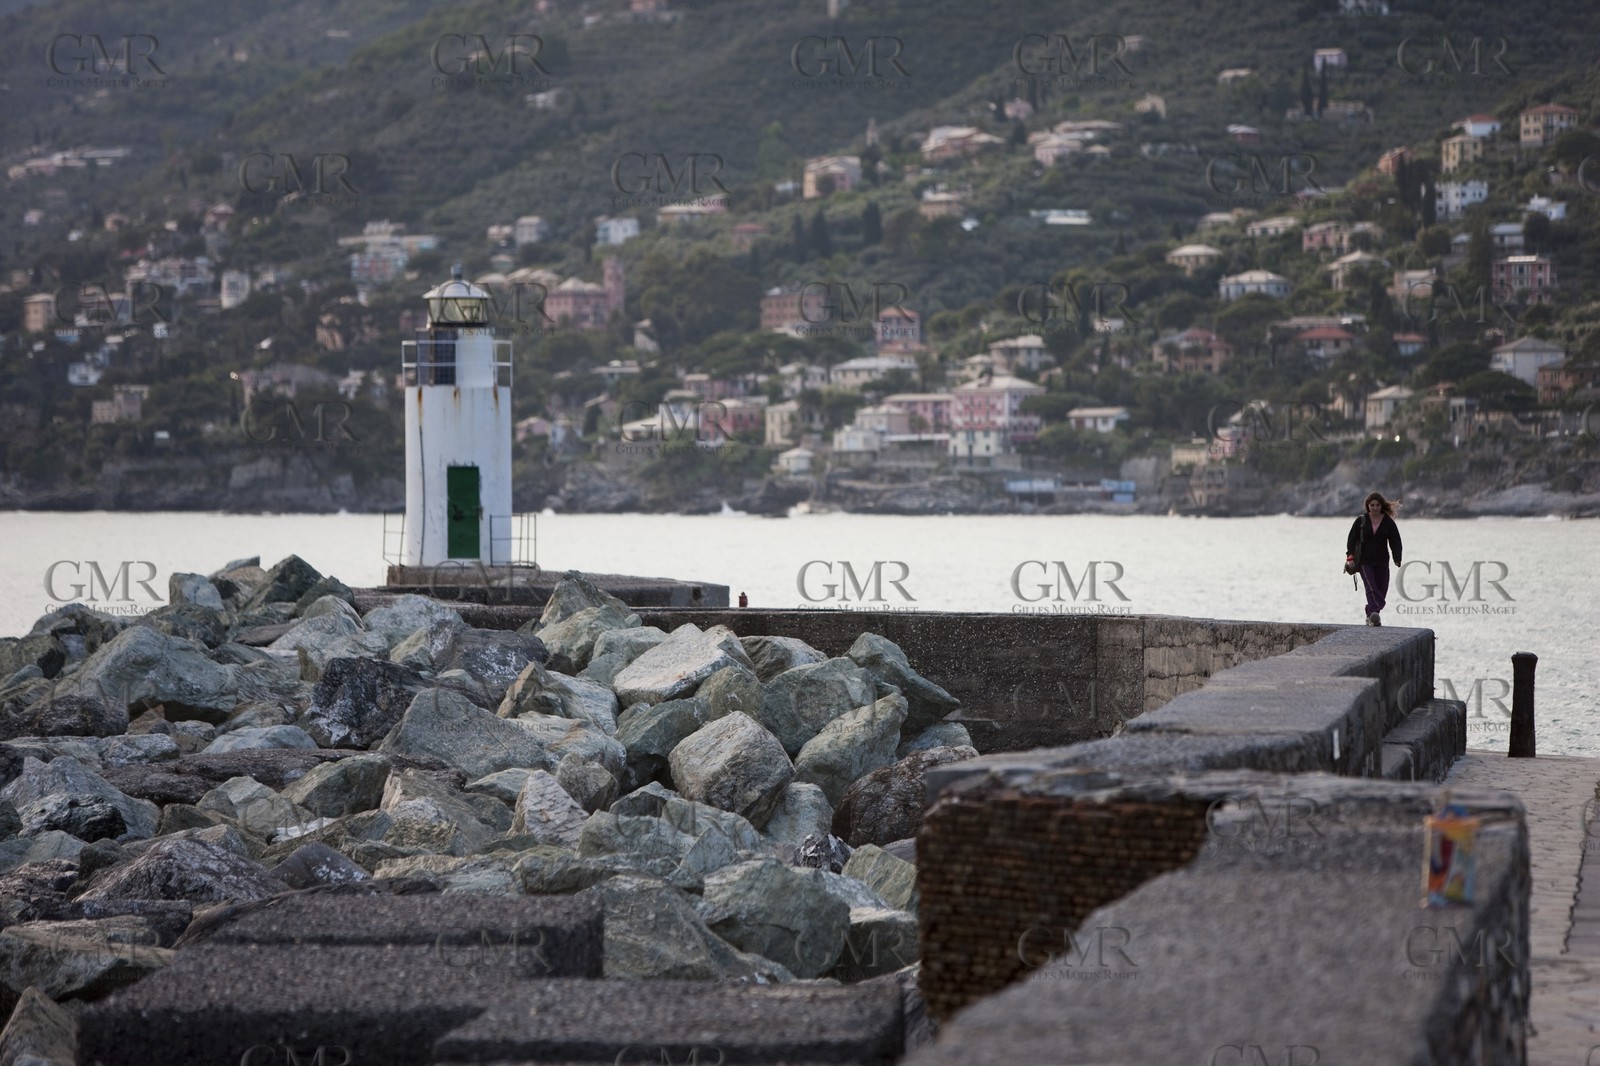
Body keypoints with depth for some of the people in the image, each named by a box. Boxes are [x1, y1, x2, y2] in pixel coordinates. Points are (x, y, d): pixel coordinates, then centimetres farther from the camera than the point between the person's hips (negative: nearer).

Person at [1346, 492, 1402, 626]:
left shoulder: (1388, 522, 5)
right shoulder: (1361, 521, 5)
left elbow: (1395, 542, 4)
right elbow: (1351, 539, 5)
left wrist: (1397, 560, -7)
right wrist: (1350, 556, -8)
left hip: (1382, 562, 2)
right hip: (1364, 561, -2)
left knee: (1381, 591, 2)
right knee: (1371, 587, -20)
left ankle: (1370, 615, 18)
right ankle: (1374, 614, -35)